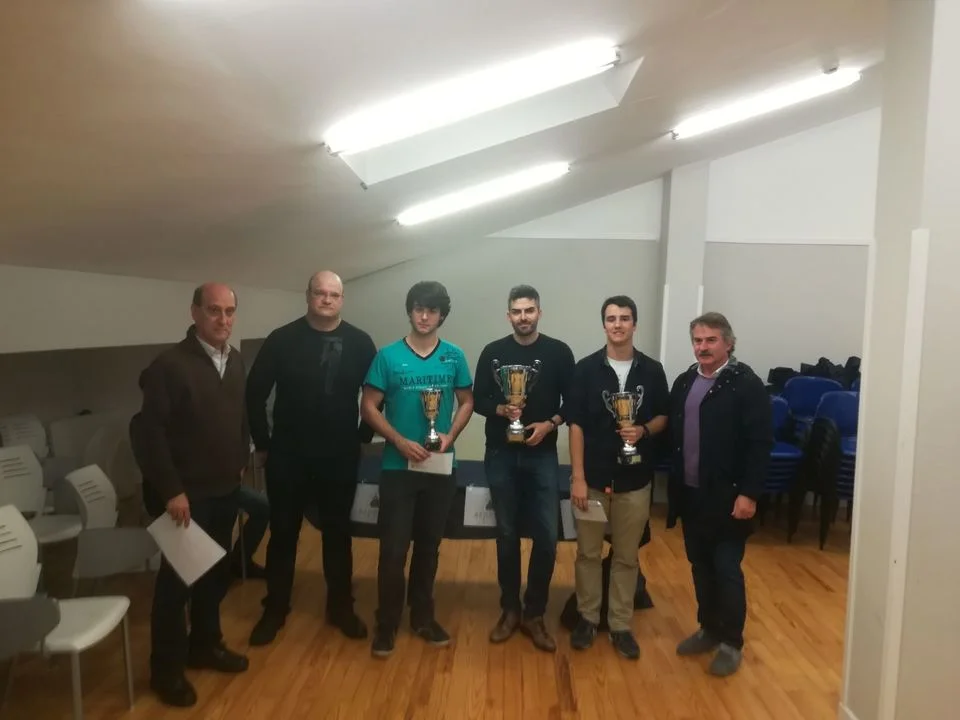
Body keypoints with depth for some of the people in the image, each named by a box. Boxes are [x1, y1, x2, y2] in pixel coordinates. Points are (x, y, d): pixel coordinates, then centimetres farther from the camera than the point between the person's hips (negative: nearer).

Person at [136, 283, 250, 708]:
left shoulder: (235, 361, 4)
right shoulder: (170, 365, -17)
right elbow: (148, 431, -18)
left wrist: (241, 461, 11)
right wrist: (171, 490, -19)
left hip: (225, 489, 6)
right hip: (186, 494, -6)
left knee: (216, 572, 18)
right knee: (177, 579, 7)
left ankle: (204, 644, 37)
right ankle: (167, 669, 25)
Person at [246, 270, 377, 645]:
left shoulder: (359, 343, -2)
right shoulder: (282, 339, -5)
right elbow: (255, 393, 0)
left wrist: (364, 434, 4)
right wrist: (262, 442, 0)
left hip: (341, 457, 1)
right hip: (288, 456, -1)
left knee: (338, 533, 13)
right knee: (283, 534, 11)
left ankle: (341, 607, 29)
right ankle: (275, 610, 28)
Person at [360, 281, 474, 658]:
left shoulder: (454, 357, 2)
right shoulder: (388, 356, -4)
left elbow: (467, 401, 8)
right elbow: (369, 406, -4)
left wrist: (450, 436, -9)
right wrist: (400, 441, -15)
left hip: (441, 467, 2)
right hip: (398, 466, -2)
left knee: (429, 545, 14)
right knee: (393, 547, 1)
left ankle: (423, 616, 30)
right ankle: (386, 623, 18)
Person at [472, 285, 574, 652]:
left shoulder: (559, 352, 1)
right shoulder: (493, 352, 3)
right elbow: (478, 400, 4)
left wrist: (550, 423, -13)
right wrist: (501, 409, -15)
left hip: (542, 456, 0)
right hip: (501, 455, 1)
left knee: (547, 536, -1)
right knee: (507, 534, 9)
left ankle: (534, 613, 16)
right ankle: (510, 610, 24)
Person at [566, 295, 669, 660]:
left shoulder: (652, 370, 1)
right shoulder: (587, 368, -4)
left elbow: (664, 417, 10)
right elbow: (576, 424, -5)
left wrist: (644, 430, -13)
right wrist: (577, 477, -9)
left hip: (635, 479, 1)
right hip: (593, 477, -1)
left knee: (627, 556, 11)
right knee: (588, 552, 10)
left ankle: (621, 624, 26)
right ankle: (587, 617, 28)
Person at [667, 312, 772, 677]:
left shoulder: (746, 384, -10)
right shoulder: (684, 382, 8)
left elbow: (760, 444, -13)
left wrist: (749, 493, -17)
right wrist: (674, 485, 8)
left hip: (727, 497, -6)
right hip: (690, 494, 6)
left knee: (727, 570, 3)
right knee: (701, 567, 16)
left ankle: (731, 642, 20)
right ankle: (709, 629, 32)